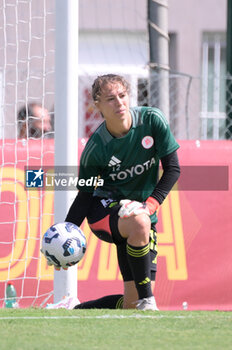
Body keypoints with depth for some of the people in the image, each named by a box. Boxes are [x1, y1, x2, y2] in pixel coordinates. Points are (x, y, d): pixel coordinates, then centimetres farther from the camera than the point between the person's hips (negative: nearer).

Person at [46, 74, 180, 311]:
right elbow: (84, 195, -3)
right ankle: (147, 300, -29)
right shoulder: (95, 148, -13)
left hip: (143, 212, 3)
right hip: (104, 206, -3)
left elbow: (172, 169, -5)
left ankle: (73, 311, 16)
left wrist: (151, 204, -19)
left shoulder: (152, 120, -10)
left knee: (132, 303, -6)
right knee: (139, 222, -42)